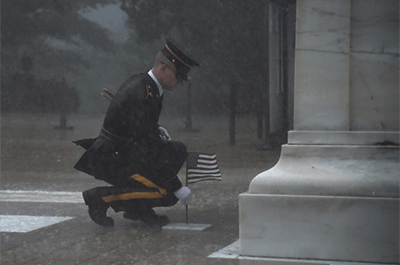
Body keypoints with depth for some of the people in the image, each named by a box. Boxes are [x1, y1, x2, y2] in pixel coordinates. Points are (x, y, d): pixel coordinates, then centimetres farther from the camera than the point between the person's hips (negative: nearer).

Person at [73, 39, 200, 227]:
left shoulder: (140, 82, 5)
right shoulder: (141, 96, -25)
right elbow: (150, 150, -26)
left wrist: (157, 130, 3)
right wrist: (178, 188, -20)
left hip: (118, 152, 10)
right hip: (111, 162, -10)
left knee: (177, 150, 7)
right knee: (167, 192, -16)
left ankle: (138, 209, 9)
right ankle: (102, 197, -8)